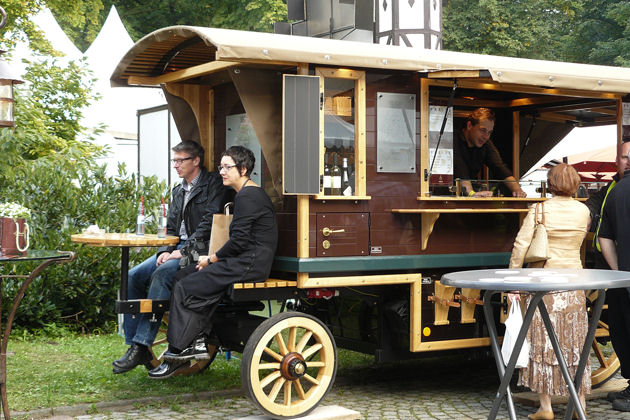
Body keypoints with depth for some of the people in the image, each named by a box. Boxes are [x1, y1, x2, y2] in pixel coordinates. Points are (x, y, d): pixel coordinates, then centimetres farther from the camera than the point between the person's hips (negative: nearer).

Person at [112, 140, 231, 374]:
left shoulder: (213, 184, -3)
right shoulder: (178, 191, 22)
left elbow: (208, 224, -13)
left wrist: (183, 252, -18)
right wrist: (165, 251, -1)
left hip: (199, 250, -8)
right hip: (177, 249, 8)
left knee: (162, 274, -32)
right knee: (133, 276, -12)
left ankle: (142, 346, -31)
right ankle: (134, 345, -12)